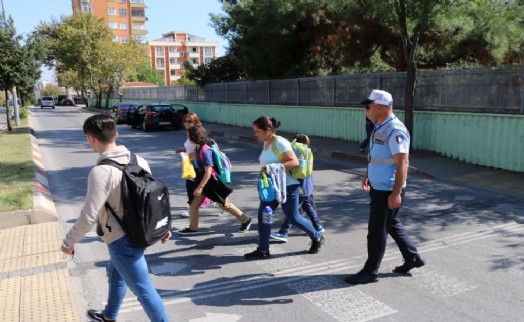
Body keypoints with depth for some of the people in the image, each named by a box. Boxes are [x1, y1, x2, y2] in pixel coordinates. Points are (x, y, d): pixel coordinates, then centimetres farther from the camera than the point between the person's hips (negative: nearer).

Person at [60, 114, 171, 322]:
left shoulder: (101, 172, -25)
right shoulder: (138, 160, -2)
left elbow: (89, 216, -21)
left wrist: (69, 242, -5)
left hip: (121, 240, -9)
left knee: (144, 290, 3)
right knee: (115, 272, 31)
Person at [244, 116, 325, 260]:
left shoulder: (280, 143, -19)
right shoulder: (266, 143, 8)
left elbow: (295, 162, -25)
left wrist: (272, 167, -29)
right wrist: (265, 169, 6)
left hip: (287, 186, -8)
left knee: (293, 217, 3)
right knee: (263, 214, 1)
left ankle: (317, 238, 26)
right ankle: (263, 250, 10)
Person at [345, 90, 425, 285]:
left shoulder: (395, 130, -21)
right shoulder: (380, 127, 10)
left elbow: (402, 163, -26)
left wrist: (396, 193, -28)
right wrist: (368, 176, 23)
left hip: (387, 191, -10)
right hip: (378, 187, 10)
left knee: (377, 230, 1)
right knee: (392, 224, 21)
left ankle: (370, 272, 15)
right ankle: (412, 257, 37)